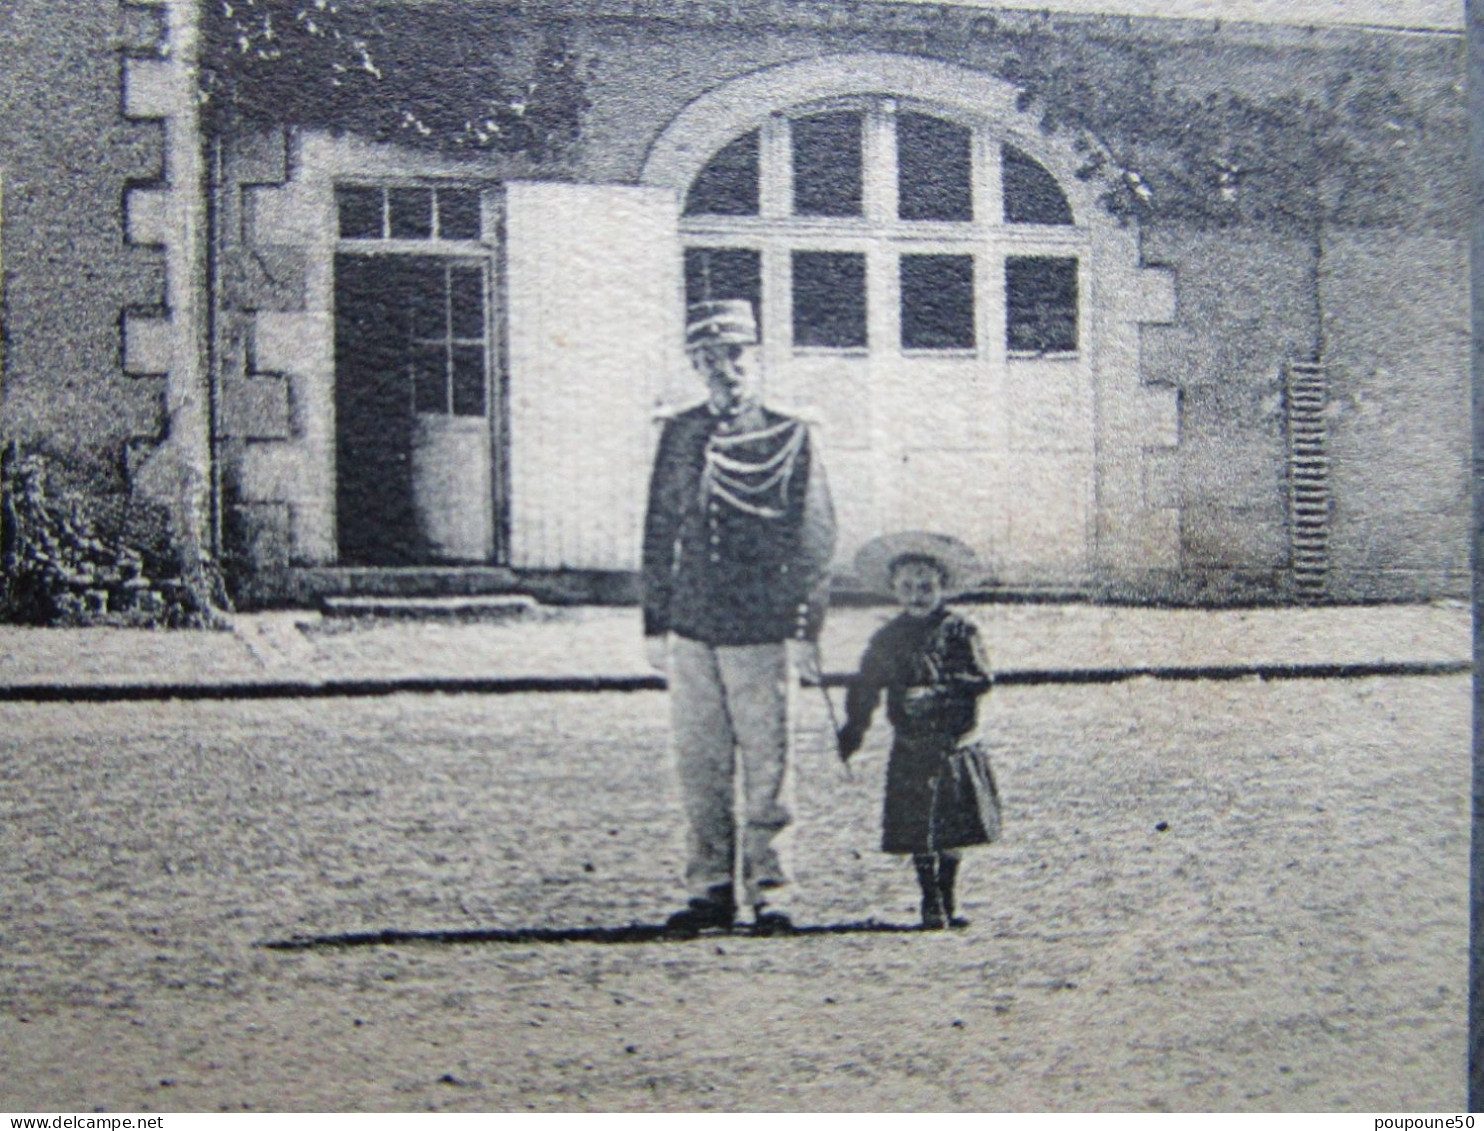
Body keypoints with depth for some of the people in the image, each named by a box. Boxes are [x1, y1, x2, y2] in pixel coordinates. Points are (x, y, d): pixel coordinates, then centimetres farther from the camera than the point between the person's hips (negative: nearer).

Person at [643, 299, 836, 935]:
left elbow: (816, 540, 0)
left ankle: (767, 893, 8)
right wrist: (656, 624, 9)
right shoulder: (681, 435, 9)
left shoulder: (790, 438, 1)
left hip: (761, 632, -3)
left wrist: (806, 631, -5)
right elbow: (660, 532, 13)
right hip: (691, 631, 3)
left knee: (766, 769, 0)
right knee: (700, 769, 7)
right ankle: (710, 890, 16)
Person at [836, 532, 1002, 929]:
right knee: (917, 831, 0)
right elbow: (865, 688, 12)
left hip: (954, 746, -1)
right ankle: (931, 903, 10)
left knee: (952, 829, 4)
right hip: (910, 749, 2)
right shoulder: (887, 639, 7)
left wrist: (935, 693, -20)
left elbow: (980, 679, -11)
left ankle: (947, 901, 18)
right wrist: (853, 731, 5)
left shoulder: (959, 631, -2)